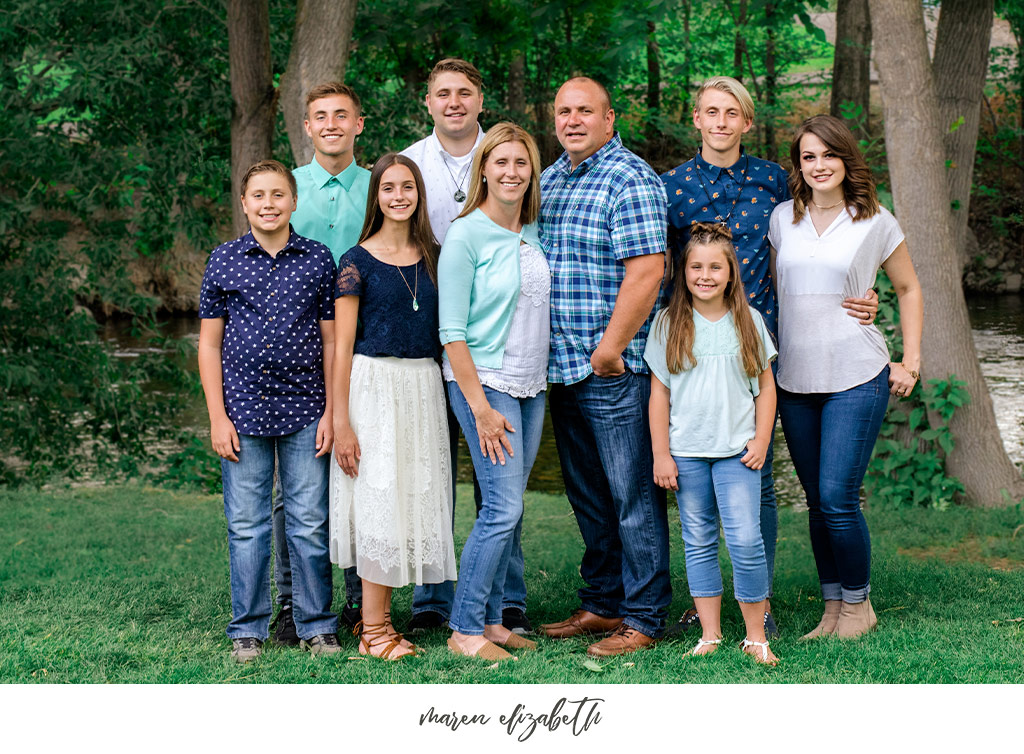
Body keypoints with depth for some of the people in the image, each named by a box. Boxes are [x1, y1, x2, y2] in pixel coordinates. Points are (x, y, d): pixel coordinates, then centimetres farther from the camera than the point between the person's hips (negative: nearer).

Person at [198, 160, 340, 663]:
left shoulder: (318, 259, 4)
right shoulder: (224, 261, 4)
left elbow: (331, 339, 6)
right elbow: (209, 342, 6)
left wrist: (331, 412, 0)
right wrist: (217, 417, -1)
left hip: (304, 412, 0)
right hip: (244, 411, 0)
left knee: (310, 524, 3)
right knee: (246, 526, 5)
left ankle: (316, 626, 15)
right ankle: (248, 630, 16)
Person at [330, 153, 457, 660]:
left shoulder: (431, 258, 10)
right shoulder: (358, 262, -4)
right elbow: (342, 346, -6)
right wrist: (341, 422, -11)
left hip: (424, 387, 5)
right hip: (374, 385, -5)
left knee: (414, 496, 5)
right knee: (379, 498, -5)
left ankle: (379, 617, 14)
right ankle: (373, 631, 0)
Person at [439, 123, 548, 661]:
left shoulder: (533, 234, 10)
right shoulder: (466, 236, -10)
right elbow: (452, 332, -12)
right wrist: (481, 406, -15)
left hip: (531, 385, 6)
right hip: (482, 380, -6)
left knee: (508, 509, 7)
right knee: (503, 508, -11)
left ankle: (491, 619, 15)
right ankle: (465, 629, -2)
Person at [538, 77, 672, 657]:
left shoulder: (630, 179, -9)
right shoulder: (549, 179, 16)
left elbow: (646, 270, -18)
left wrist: (609, 349, -18)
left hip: (615, 369, -8)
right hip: (563, 368, 8)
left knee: (634, 496, -3)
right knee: (587, 495, 15)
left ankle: (644, 618, 3)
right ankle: (602, 604, 25)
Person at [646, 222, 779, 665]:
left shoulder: (747, 321, 3)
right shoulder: (668, 323, 1)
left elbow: (765, 385, 9)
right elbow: (659, 392, 2)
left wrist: (761, 441, 1)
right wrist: (661, 454, -2)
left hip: (737, 450, -1)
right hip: (686, 452, 1)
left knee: (746, 540, -8)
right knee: (699, 541, 6)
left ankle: (755, 636, 2)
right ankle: (710, 636, 14)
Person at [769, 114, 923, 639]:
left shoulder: (876, 222, 0)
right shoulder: (782, 218, 7)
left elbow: (909, 290, 12)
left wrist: (910, 363, 6)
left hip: (856, 378, -3)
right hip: (794, 379, 3)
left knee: (838, 498, -10)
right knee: (817, 502, 7)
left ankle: (858, 605, 7)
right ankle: (833, 606, 17)